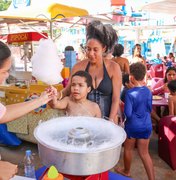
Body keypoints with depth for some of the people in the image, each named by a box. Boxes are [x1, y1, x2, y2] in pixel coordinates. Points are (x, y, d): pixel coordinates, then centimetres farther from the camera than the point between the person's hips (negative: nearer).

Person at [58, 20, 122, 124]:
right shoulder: (79, 67, -5)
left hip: (106, 120, -1)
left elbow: (116, 99, -7)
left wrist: (110, 122, -12)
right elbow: (68, 90, 3)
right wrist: (58, 94, -17)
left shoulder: (113, 68, -9)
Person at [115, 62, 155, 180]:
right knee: (144, 153, 13)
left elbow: (128, 114, -20)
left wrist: (122, 106, -1)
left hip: (132, 126, -4)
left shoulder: (130, 93, -20)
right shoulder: (148, 91, -3)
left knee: (128, 149, 19)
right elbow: (150, 109, 10)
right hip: (147, 126, 4)